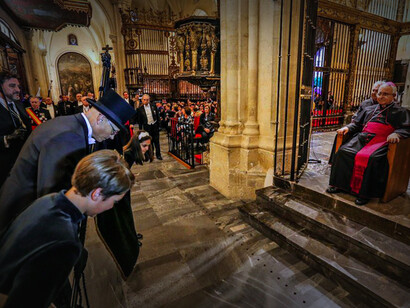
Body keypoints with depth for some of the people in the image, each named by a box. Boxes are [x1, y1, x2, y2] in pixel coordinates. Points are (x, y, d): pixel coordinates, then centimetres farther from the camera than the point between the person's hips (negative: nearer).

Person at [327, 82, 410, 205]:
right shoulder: (369, 109, 29)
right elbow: (357, 123, 30)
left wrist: (396, 134, -19)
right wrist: (348, 127, 8)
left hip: (381, 141, -4)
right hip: (362, 138, 5)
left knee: (371, 158, -36)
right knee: (343, 151, -24)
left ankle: (364, 193, -26)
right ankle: (339, 184, -17)